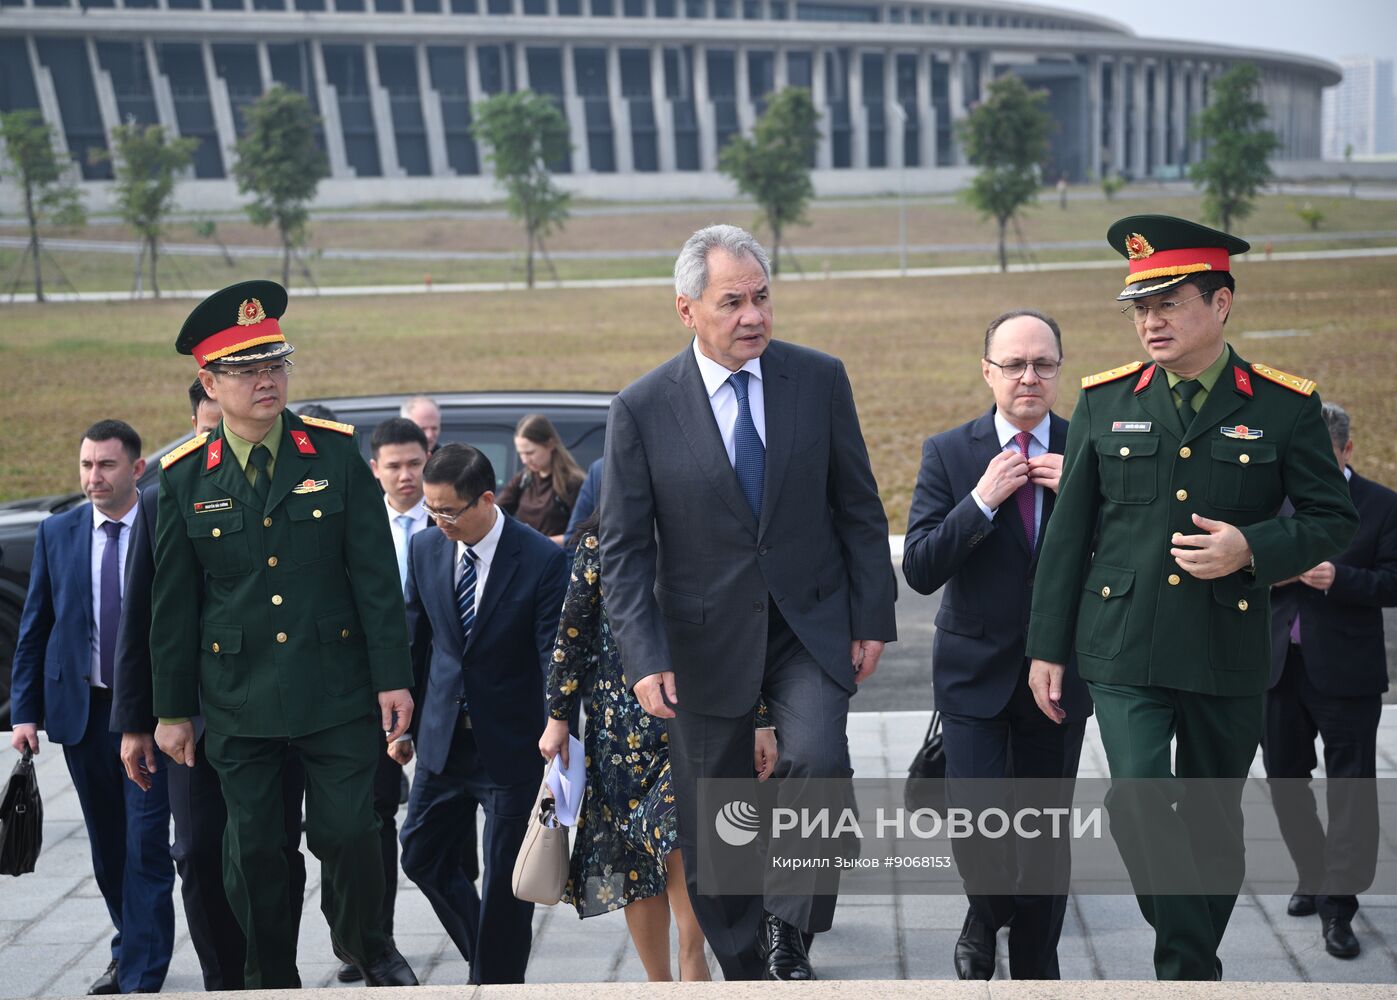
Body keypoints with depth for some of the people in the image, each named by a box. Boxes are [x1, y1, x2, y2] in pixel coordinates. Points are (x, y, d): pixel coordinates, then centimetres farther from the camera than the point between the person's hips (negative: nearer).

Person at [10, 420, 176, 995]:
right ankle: (129, 952, 34)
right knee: (107, 847, 15)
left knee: (146, 846, -6)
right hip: (80, 709, 4)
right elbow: (34, 627, 8)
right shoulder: (57, 533, 5)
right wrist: (25, 710, 2)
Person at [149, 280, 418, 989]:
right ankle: (271, 980, 27)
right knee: (254, 849, 8)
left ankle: (365, 944, 27)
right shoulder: (184, 478, 0)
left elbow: (375, 576, -1)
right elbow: (173, 605, 6)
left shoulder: (335, 453, -2)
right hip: (238, 702, 1)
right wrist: (172, 709, 7)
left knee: (346, 832, -1)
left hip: (337, 690, -1)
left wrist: (392, 677, -5)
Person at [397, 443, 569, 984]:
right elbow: (415, 640, 9)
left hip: (511, 743, -5)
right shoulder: (425, 548, -1)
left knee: (504, 879, 3)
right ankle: (488, 958, 33)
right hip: (443, 737, 5)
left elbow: (555, 659, -14)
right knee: (422, 856, 13)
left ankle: (499, 981, 21)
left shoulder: (542, 560, -16)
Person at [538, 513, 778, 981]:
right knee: (631, 852, 6)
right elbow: (573, 633, 4)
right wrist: (557, 718, 4)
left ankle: (692, 960, 4)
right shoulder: (600, 542, 2)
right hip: (620, 725, 1)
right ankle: (659, 984, 19)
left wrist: (761, 723, 2)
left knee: (679, 837, -17)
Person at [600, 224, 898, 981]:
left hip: (810, 626, 1)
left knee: (820, 758, -24)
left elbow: (859, 510, 4)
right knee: (712, 832, 8)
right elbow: (624, 549, -5)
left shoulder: (820, 379, -1)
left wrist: (872, 620, 1)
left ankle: (788, 929, -4)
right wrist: (644, 659, -12)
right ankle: (745, 968, 28)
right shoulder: (642, 409, -7)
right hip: (706, 643, 0)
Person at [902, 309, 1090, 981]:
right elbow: (919, 569, -11)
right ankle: (986, 919, 25)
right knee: (977, 823, -7)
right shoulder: (948, 454, -4)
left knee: (1046, 827, 10)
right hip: (977, 671, -1)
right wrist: (982, 499, -21)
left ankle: (1036, 968, 28)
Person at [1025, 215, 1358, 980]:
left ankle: (1191, 968, 30)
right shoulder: (1104, 402, 3)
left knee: (1212, 821, 11)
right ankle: (1192, 968, -2)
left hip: (1228, 652, 0)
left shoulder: (1285, 406, -1)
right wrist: (1047, 647, 3)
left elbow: (1332, 520, 3)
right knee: (1140, 800, -15)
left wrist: (1252, 548, -16)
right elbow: (1068, 532, 5)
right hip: (1124, 648, 0)